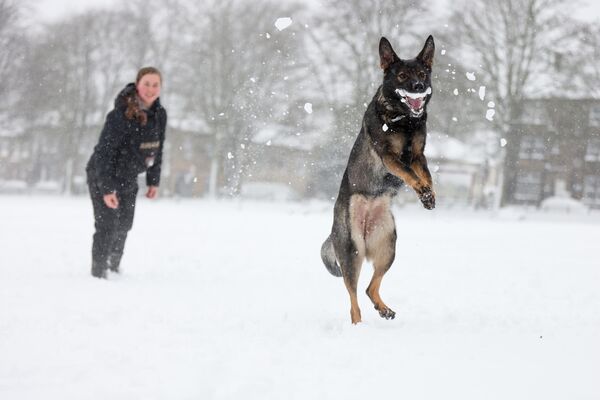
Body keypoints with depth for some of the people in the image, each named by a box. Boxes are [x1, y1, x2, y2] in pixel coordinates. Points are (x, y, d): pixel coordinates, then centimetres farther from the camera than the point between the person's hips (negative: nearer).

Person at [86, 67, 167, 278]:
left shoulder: (159, 114, -6)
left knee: (124, 226, 16)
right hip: (102, 176, -7)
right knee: (107, 226, -10)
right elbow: (104, 152, -26)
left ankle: (113, 268, 34)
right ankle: (98, 273, 2)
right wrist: (107, 188, -28)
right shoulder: (121, 115, -27)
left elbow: (157, 149, 7)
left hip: (128, 179, 7)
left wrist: (153, 180, 8)